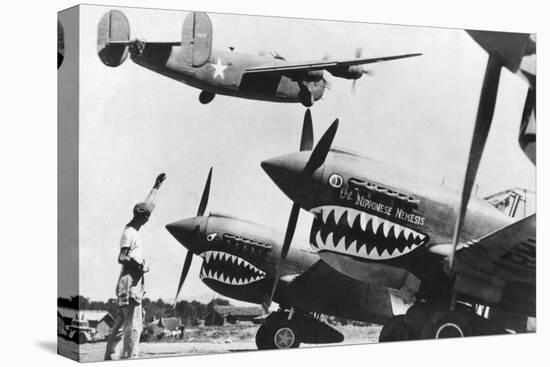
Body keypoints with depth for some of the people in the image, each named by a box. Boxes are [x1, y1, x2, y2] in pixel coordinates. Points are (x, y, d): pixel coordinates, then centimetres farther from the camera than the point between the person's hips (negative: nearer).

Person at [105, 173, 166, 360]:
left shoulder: (131, 230, 12)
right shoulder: (130, 233, -13)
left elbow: (148, 204, 23)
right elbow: (122, 258, -22)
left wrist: (156, 186, 30)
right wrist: (141, 266, -13)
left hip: (134, 284, 9)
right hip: (130, 285, -9)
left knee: (121, 324, 11)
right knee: (133, 326, -8)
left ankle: (111, 357, 15)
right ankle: (129, 358, -8)